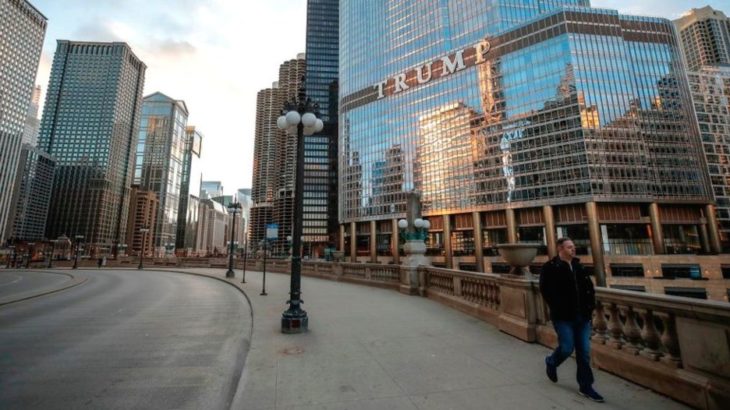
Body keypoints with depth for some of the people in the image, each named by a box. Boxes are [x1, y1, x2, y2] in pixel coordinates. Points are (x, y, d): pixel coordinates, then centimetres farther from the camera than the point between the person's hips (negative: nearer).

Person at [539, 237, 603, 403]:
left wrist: (590, 305, 3)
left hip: (582, 316, 6)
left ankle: (586, 386, 22)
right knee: (567, 348, -4)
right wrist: (558, 308, -16)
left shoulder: (579, 266, 10)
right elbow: (545, 290, -15)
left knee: (584, 352, 9)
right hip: (563, 317, -6)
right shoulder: (550, 267, -11)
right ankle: (551, 363, 27)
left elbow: (589, 287, 15)